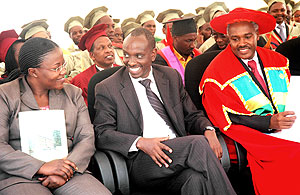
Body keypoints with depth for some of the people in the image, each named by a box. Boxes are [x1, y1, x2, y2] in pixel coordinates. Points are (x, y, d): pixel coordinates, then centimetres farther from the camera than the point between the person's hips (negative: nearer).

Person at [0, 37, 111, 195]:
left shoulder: (73, 93, 13)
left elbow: (86, 139, 7)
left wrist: (67, 169, -12)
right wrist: (42, 167, -17)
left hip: (68, 174, 3)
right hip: (19, 176, -3)